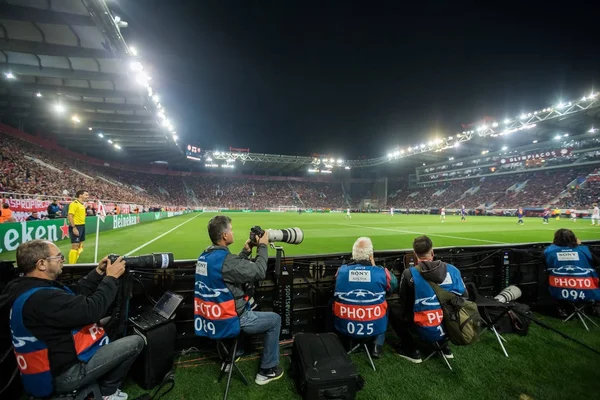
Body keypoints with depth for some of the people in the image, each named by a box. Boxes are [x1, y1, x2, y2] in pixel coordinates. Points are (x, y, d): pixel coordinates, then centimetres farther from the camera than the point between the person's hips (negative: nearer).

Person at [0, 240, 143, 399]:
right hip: (64, 374, -10)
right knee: (136, 342, -8)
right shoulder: (42, 298, -32)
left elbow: (76, 294, 7)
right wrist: (111, 277, -21)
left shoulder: (24, 286, 1)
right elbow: (92, 310, -32)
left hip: (54, 358, 10)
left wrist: (99, 272, 0)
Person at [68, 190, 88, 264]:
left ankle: (74, 263, 25)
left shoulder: (82, 204, 14)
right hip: (76, 227, -9)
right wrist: (74, 227, -24)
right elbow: (70, 216, -20)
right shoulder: (74, 203, -13)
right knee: (75, 246, -7)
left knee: (80, 246, 14)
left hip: (82, 226, 10)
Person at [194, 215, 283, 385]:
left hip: (209, 319, 9)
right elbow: (259, 272, -21)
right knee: (274, 320, 8)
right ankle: (267, 370, 20)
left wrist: (246, 251, 9)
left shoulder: (205, 256, 2)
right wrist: (262, 247, -10)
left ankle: (235, 352, 40)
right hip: (225, 322, -9)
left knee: (246, 304, 35)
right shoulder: (225, 259, -27)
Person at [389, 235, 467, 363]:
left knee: (392, 308, 13)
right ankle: (443, 345, 30)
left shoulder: (409, 274, -16)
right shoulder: (452, 270, -7)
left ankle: (411, 350, 13)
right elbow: (464, 297, 8)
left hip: (428, 332, -4)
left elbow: (404, 304, -5)